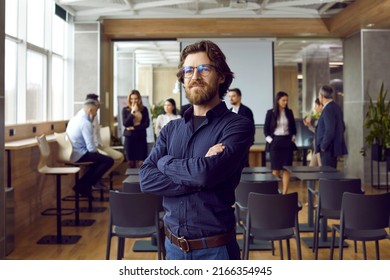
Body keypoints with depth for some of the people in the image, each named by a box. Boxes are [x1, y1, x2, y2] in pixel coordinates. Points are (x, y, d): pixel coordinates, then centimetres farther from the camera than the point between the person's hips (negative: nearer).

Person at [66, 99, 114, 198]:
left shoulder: (74, 118, 11)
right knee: (109, 160, -9)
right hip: (80, 155, -10)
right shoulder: (85, 123, -19)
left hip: (71, 153, 10)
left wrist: (95, 147, 12)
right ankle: (84, 185, -2)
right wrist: (96, 150, 0)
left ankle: (82, 184, 17)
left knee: (98, 158, 26)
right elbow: (91, 148, -21)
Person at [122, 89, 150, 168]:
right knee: (131, 162, 1)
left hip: (141, 137, 0)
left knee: (141, 162, -6)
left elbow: (147, 124, -2)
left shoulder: (144, 109, 4)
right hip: (129, 137, 0)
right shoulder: (125, 110, 3)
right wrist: (132, 112, -13)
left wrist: (134, 128, -10)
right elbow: (125, 124, -8)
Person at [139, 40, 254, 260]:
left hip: (214, 248, -4)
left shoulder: (237, 125, -10)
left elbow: (208, 172, -25)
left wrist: (166, 162, -8)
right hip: (173, 245, 4)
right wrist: (198, 177, -19)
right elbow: (146, 179, -7)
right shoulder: (171, 129, 5)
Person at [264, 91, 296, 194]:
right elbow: (266, 129, 2)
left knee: (286, 169, -1)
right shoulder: (270, 112, -1)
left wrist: (293, 137, 2)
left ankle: (284, 193, 1)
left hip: (287, 142, 2)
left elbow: (293, 127, 16)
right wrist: (269, 139, -9)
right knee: (275, 169, -1)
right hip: (275, 143, -2)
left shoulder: (289, 112, 7)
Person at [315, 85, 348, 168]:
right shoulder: (336, 107, 12)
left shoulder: (328, 109, -17)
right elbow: (342, 127, 20)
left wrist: (323, 146, -14)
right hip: (335, 147, 10)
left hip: (328, 149, -10)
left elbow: (329, 131, -23)